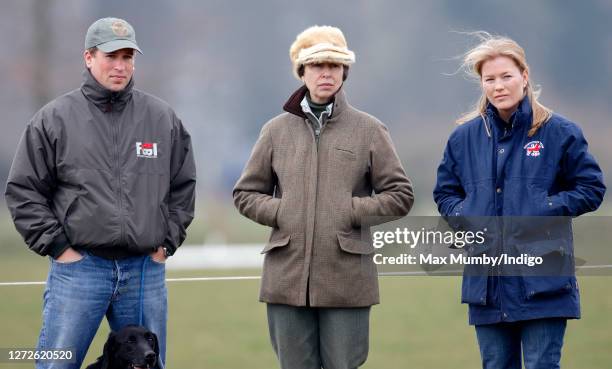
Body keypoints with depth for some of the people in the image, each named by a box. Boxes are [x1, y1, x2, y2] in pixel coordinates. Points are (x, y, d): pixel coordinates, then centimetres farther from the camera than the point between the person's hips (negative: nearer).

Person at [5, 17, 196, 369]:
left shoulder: (163, 118, 8)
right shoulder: (55, 119, 1)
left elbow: (183, 186, 16)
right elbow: (23, 191, 2)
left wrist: (167, 243, 8)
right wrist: (56, 246, -4)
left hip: (146, 270, 3)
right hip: (78, 267, -3)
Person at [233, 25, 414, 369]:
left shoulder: (369, 130, 5)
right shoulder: (277, 130, 11)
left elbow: (400, 195, 4)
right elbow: (246, 193, 16)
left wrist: (351, 211, -7)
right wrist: (279, 212, -2)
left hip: (347, 279, -2)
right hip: (287, 276, 2)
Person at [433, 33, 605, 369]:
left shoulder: (559, 132, 0)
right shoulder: (465, 137, 9)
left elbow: (591, 189, 2)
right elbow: (444, 192, 20)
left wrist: (545, 212, -11)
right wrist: (463, 216, -1)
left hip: (542, 280, -3)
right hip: (486, 284, 4)